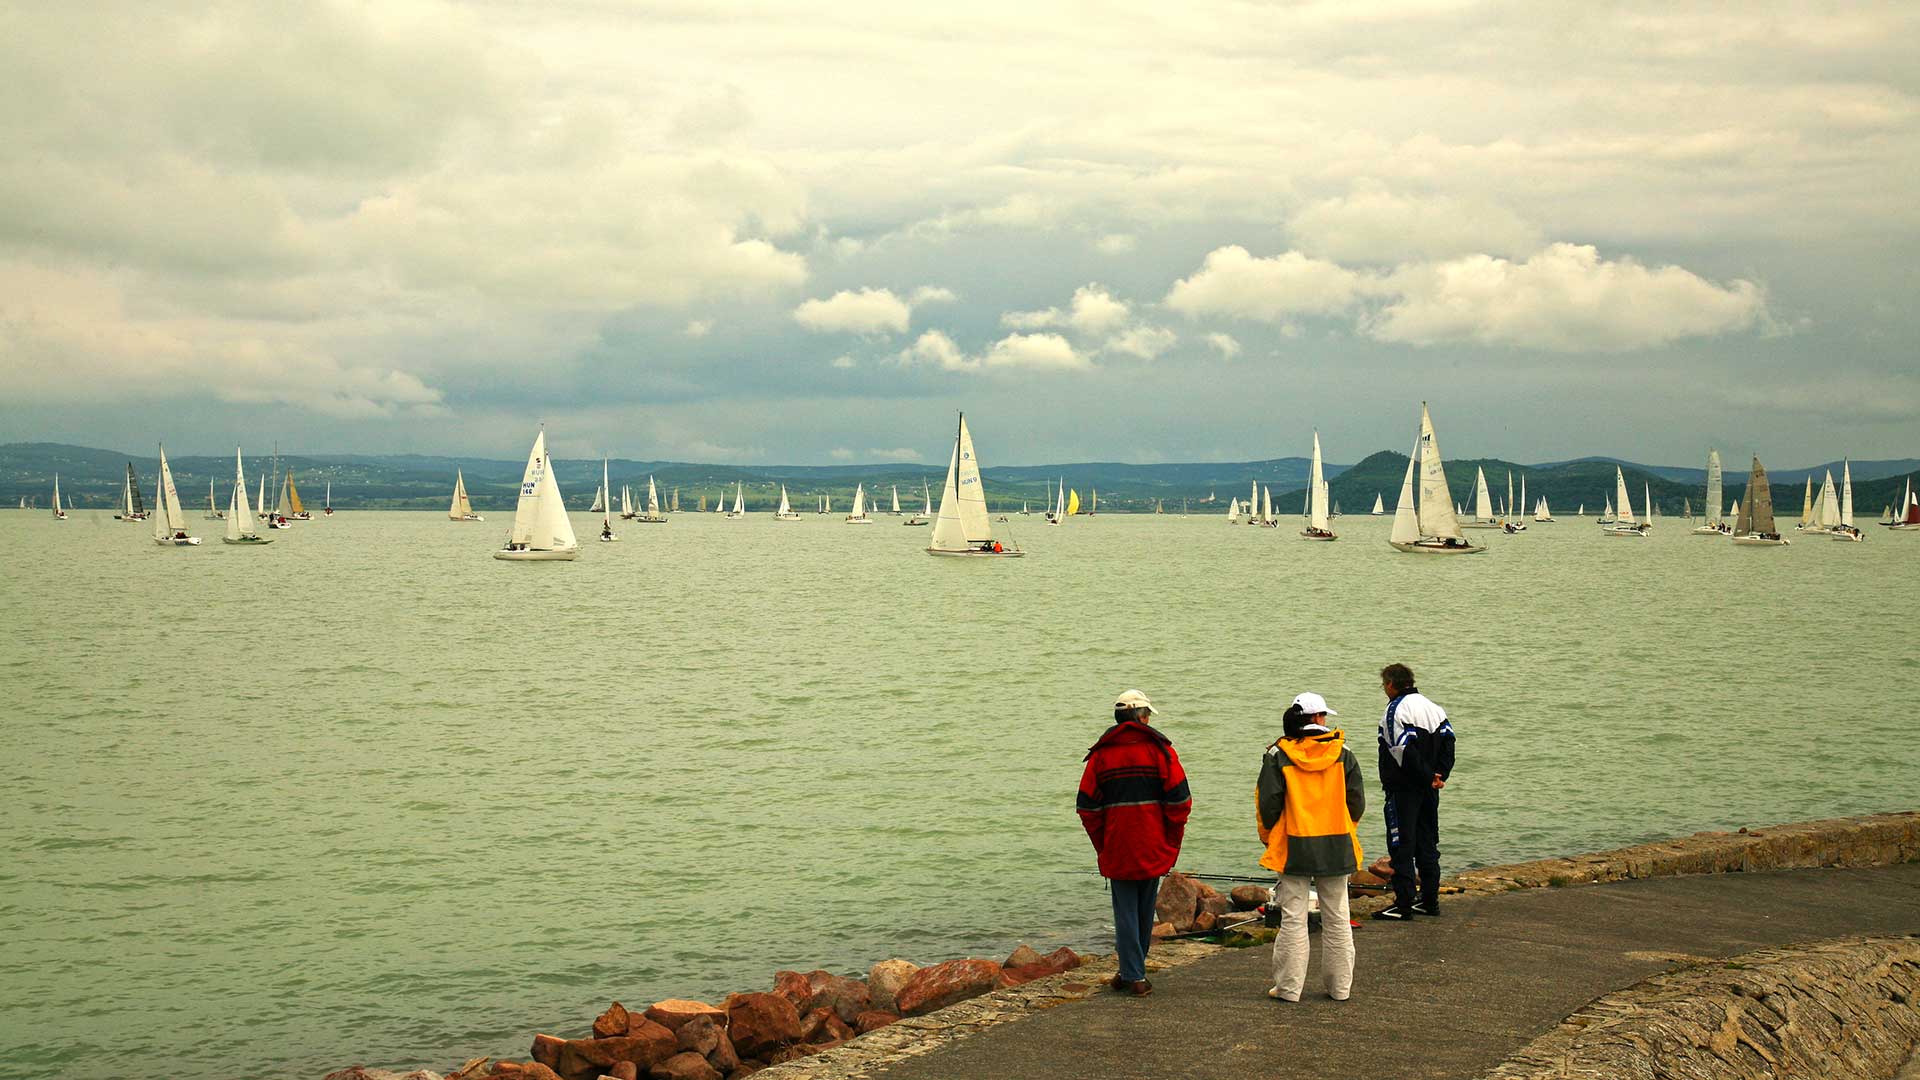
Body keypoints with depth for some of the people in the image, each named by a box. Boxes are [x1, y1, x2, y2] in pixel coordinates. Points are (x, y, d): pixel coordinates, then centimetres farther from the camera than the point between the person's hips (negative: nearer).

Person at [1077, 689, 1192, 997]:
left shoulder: (1100, 754, 3)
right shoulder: (1159, 748, -1)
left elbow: (1087, 805, 2)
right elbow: (1179, 799, -6)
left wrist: (1102, 845, 10)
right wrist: (1172, 842, 4)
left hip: (1117, 848, 0)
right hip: (1154, 849, 0)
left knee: (1125, 911, 4)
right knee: (1145, 911, 14)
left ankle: (1133, 975, 0)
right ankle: (1133, 972, 25)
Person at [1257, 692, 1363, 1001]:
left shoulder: (1278, 756, -7)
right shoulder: (1343, 754, -1)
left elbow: (1269, 802, -6)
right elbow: (1357, 801, 2)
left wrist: (1267, 836, 11)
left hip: (1294, 847, -2)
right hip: (1335, 847, 2)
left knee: (1293, 919, 3)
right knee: (1337, 918, 11)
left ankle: (1288, 987, 5)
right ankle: (1340, 986, 16)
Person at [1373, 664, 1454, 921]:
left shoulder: (1396, 710, -13)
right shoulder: (1433, 708, 13)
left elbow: (1405, 752, -21)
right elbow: (1448, 741, 8)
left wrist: (1429, 778, -14)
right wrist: (1439, 775, 1)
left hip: (1403, 788, -8)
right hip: (1428, 791, 8)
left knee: (1401, 845, -5)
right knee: (1427, 843, 15)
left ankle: (1404, 905, -7)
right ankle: (1430, 901, 19)